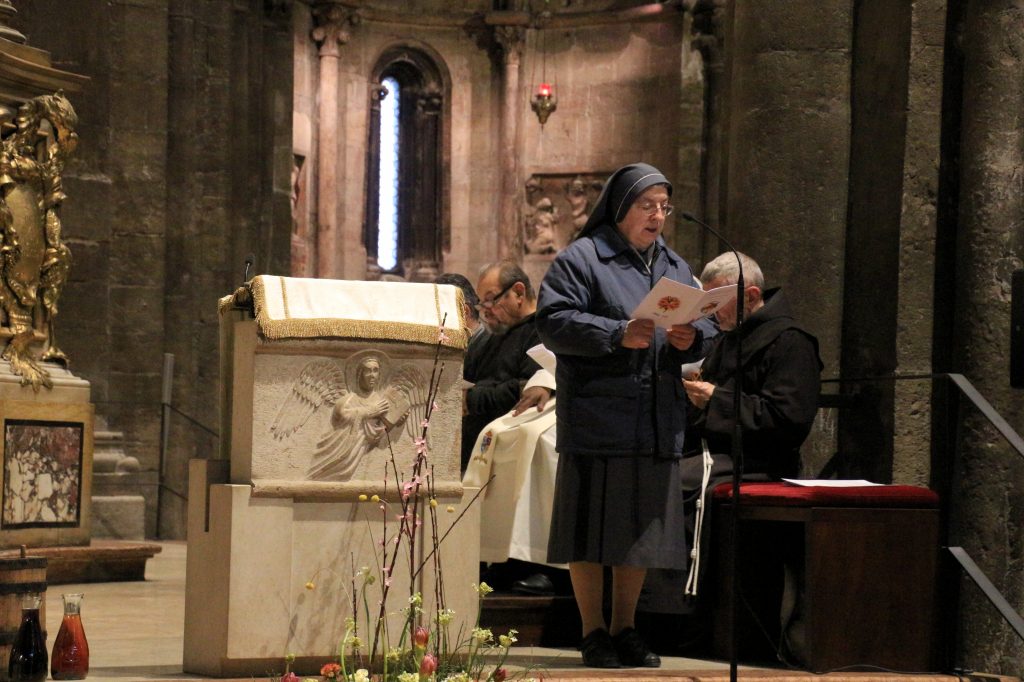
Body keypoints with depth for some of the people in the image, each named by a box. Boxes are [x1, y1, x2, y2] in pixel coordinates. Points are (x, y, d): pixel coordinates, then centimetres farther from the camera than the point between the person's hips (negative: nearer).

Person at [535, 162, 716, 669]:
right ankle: (594, 632, 7)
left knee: (643, 527, 9)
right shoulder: (580, 259, -1)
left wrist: (692, 338, -7)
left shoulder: (675, 267, 19)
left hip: (658, 425, 6)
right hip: (598, 415, -6)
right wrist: (618, 336, -23)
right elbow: (554, 322, -12)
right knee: (593, 528, -3)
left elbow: (705, 329, 17)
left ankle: (624, 628, 20)